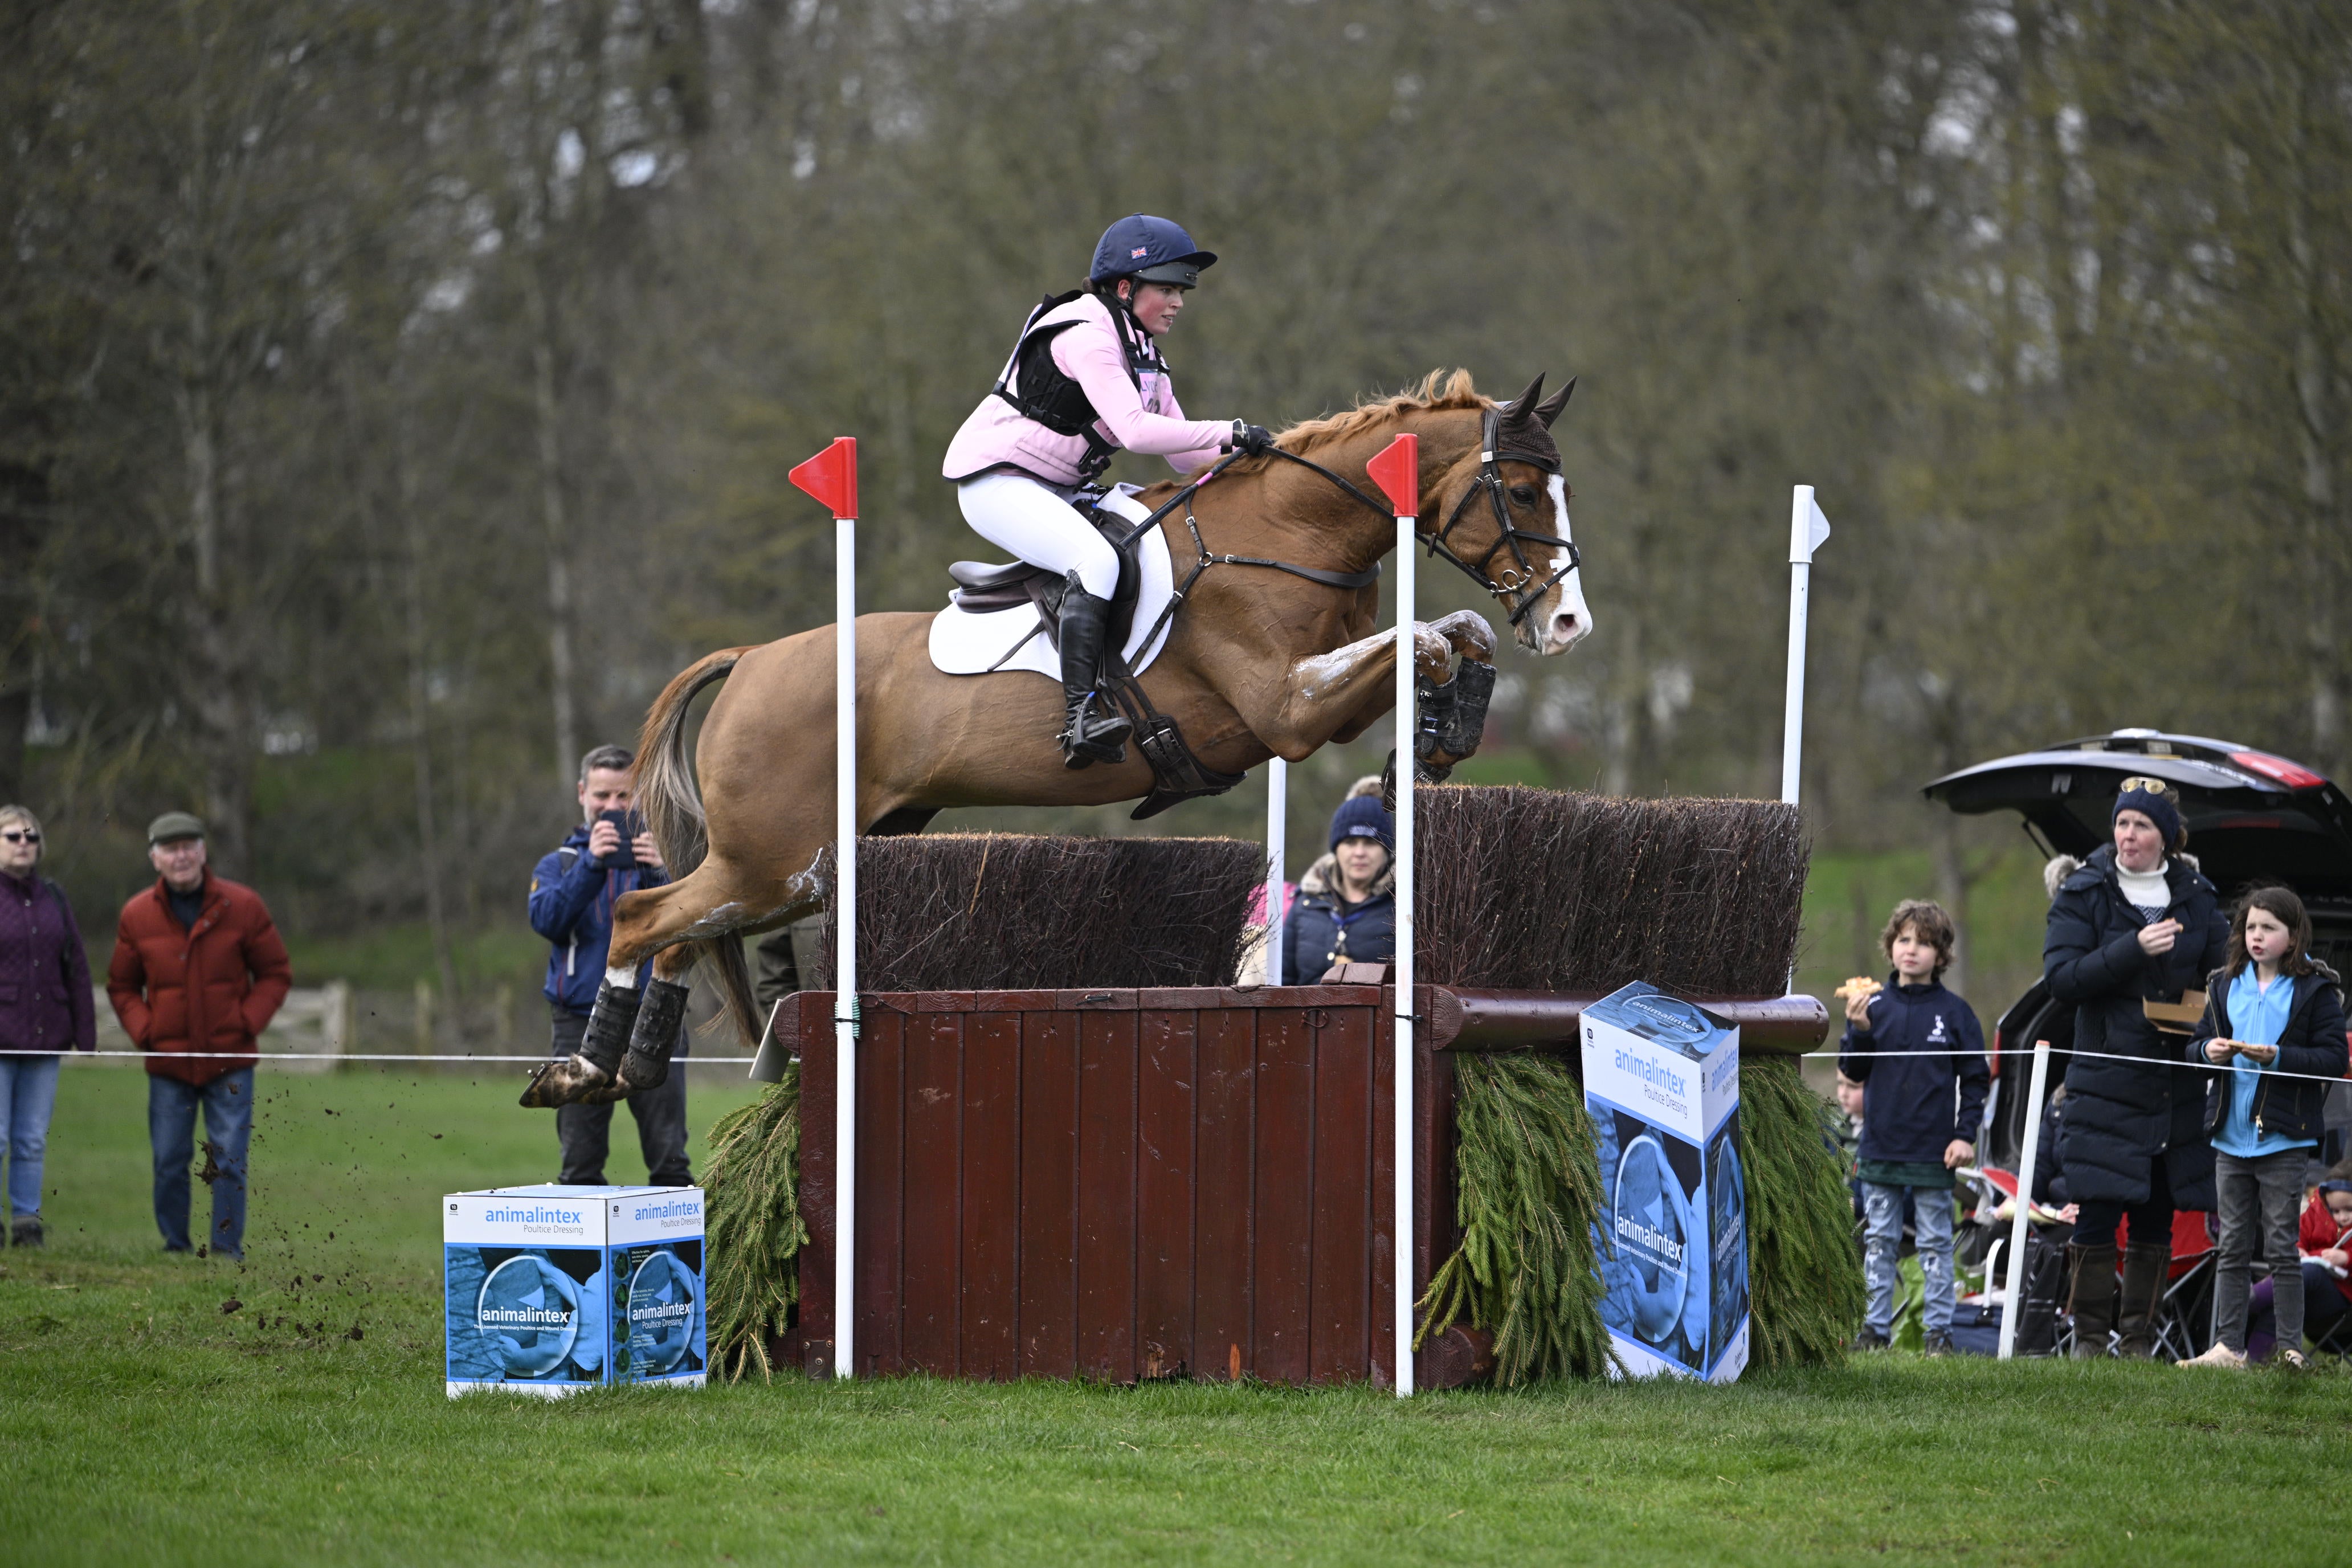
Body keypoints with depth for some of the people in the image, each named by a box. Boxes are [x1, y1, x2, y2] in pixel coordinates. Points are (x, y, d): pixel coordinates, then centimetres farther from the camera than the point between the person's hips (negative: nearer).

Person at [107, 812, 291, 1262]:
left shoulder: (243, 907, -2)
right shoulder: (138, 916, 2)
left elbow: (276, 975, 6)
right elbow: (121, 986, 13)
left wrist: (247, 1023, -7)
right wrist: (144, 1031, -3)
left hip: (229, 1063, -2)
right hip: (168, 1064, 2)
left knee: (228, 1161, -4)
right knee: (169, 1163, 3)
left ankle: (227, 1248, 1)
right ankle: (175, 1249, 13)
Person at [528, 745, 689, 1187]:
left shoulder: (658, 856, 10)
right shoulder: (558, 864, 13)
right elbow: (547, 919, -7)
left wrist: (657, 876, -23)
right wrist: (591, 864, -19)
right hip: (581, 1027, 1)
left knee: (669, 1161, -5)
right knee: (580, 1165, 2)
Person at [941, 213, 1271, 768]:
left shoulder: (1144, 353, 12)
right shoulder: (1087, 337, -20)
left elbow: (1183, 454, 13)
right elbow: (1136, 430, -31)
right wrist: (1231, 433, -30)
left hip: (1057, 491, 11)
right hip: (995, 480, -11)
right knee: (1097, 560, -32)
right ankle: (1081, 718, -40)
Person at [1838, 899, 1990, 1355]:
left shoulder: (1954, 1012, 0)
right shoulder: (1875, 1006, 5)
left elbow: (1976, 1079, 3)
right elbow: (1853, 1071, 6)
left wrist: (1965, 1134, -6)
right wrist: (1858, 1030, -11)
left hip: (1933, 1154, -2)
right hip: (1881, 1149, 2)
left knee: (1935, 1243, 2)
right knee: (1880, 1241, 7)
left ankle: (1940, 1330, 6)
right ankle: (1876, 1326, 12)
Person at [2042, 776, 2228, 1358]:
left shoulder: (2197, 896, 10)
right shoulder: (2083, 892, 1)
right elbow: (2061, 979, -8)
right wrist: (2133, 950, -19)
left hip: (2176, 1086, 3)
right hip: (2106, 1084, -3)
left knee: (2156, 1219, 4)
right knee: (2096, 1216, -7)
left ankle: (2139, 1340, 11)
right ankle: (2089, 1337, 1)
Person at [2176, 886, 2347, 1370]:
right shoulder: (2226, 985, 11)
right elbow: (2196, 1044, 15)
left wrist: (2277, 1057, -19)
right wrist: (2209, 1050, -8)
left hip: (2283, 1137, -5)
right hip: (2232, 1136, 5)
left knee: (2282, 1247, -2)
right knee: (2232, 1247, 7)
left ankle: (2291, 1348, 2)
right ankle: (2228, 1346, 9)